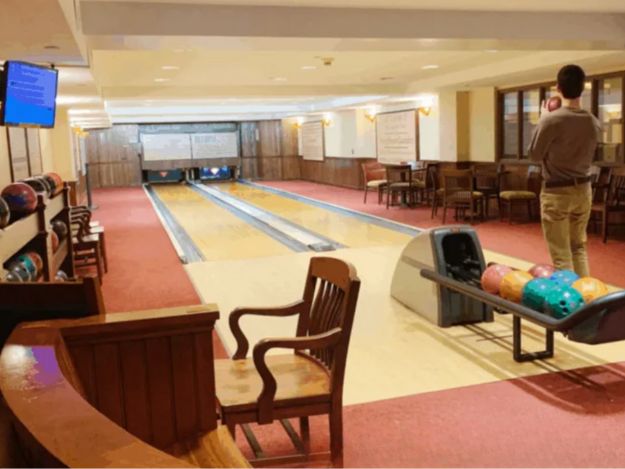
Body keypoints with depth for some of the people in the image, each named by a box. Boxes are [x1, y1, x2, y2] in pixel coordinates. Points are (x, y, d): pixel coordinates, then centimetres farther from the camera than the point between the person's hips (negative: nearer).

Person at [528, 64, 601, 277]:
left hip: (556, 192, -6)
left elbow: (535, 155, -6)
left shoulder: (552, 120, -18)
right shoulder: (594, 123, 0)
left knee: (561, 255, 0)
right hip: (583, 189, 6)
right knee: (579, 247, 19)